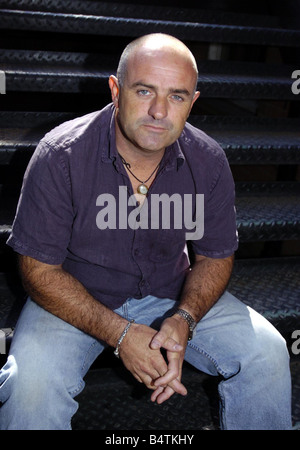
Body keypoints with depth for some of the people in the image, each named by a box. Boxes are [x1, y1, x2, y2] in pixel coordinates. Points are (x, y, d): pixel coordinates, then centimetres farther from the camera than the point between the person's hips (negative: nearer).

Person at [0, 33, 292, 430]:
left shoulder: (208, 161, -12)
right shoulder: (60, 156, -21)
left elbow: (215, 257, 0)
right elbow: (40, 270, -16)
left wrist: (184, 318, -20)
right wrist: (119, 333, -26)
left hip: (172, 295, 3)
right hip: (77, 298, -2)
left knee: (267, 352, -12)